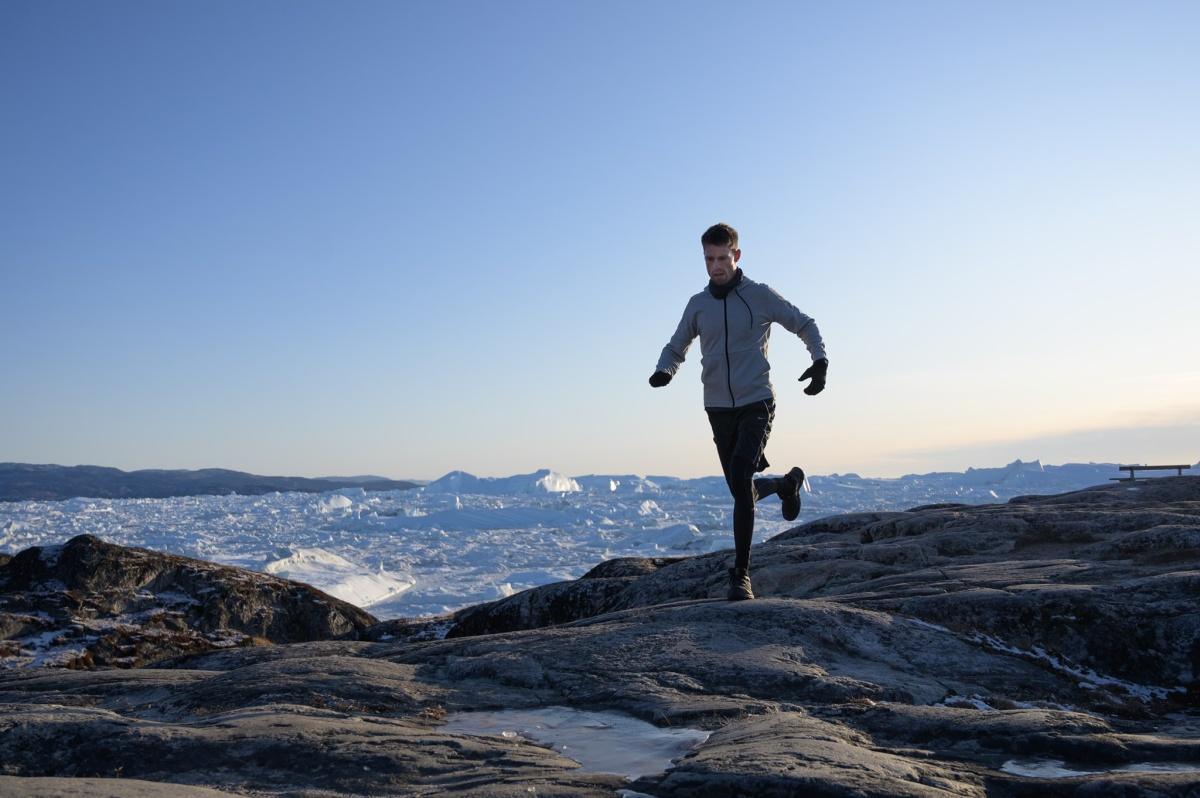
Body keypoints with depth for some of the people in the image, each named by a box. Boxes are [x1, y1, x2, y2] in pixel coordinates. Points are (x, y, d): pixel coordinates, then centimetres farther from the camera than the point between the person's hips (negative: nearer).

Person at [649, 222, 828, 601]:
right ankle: (787, 482, 46)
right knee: (743, 490, 10)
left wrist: (820, 361, -9)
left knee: (741, 479, -23)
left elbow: (805, 325, 9)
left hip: (756, 403, -4)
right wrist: (664, 370, -7)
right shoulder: (698, 304, 6)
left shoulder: (760, 296, -3)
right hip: (719, 409, 4)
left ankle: (741, 575, -16)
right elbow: (677, 346, 16)